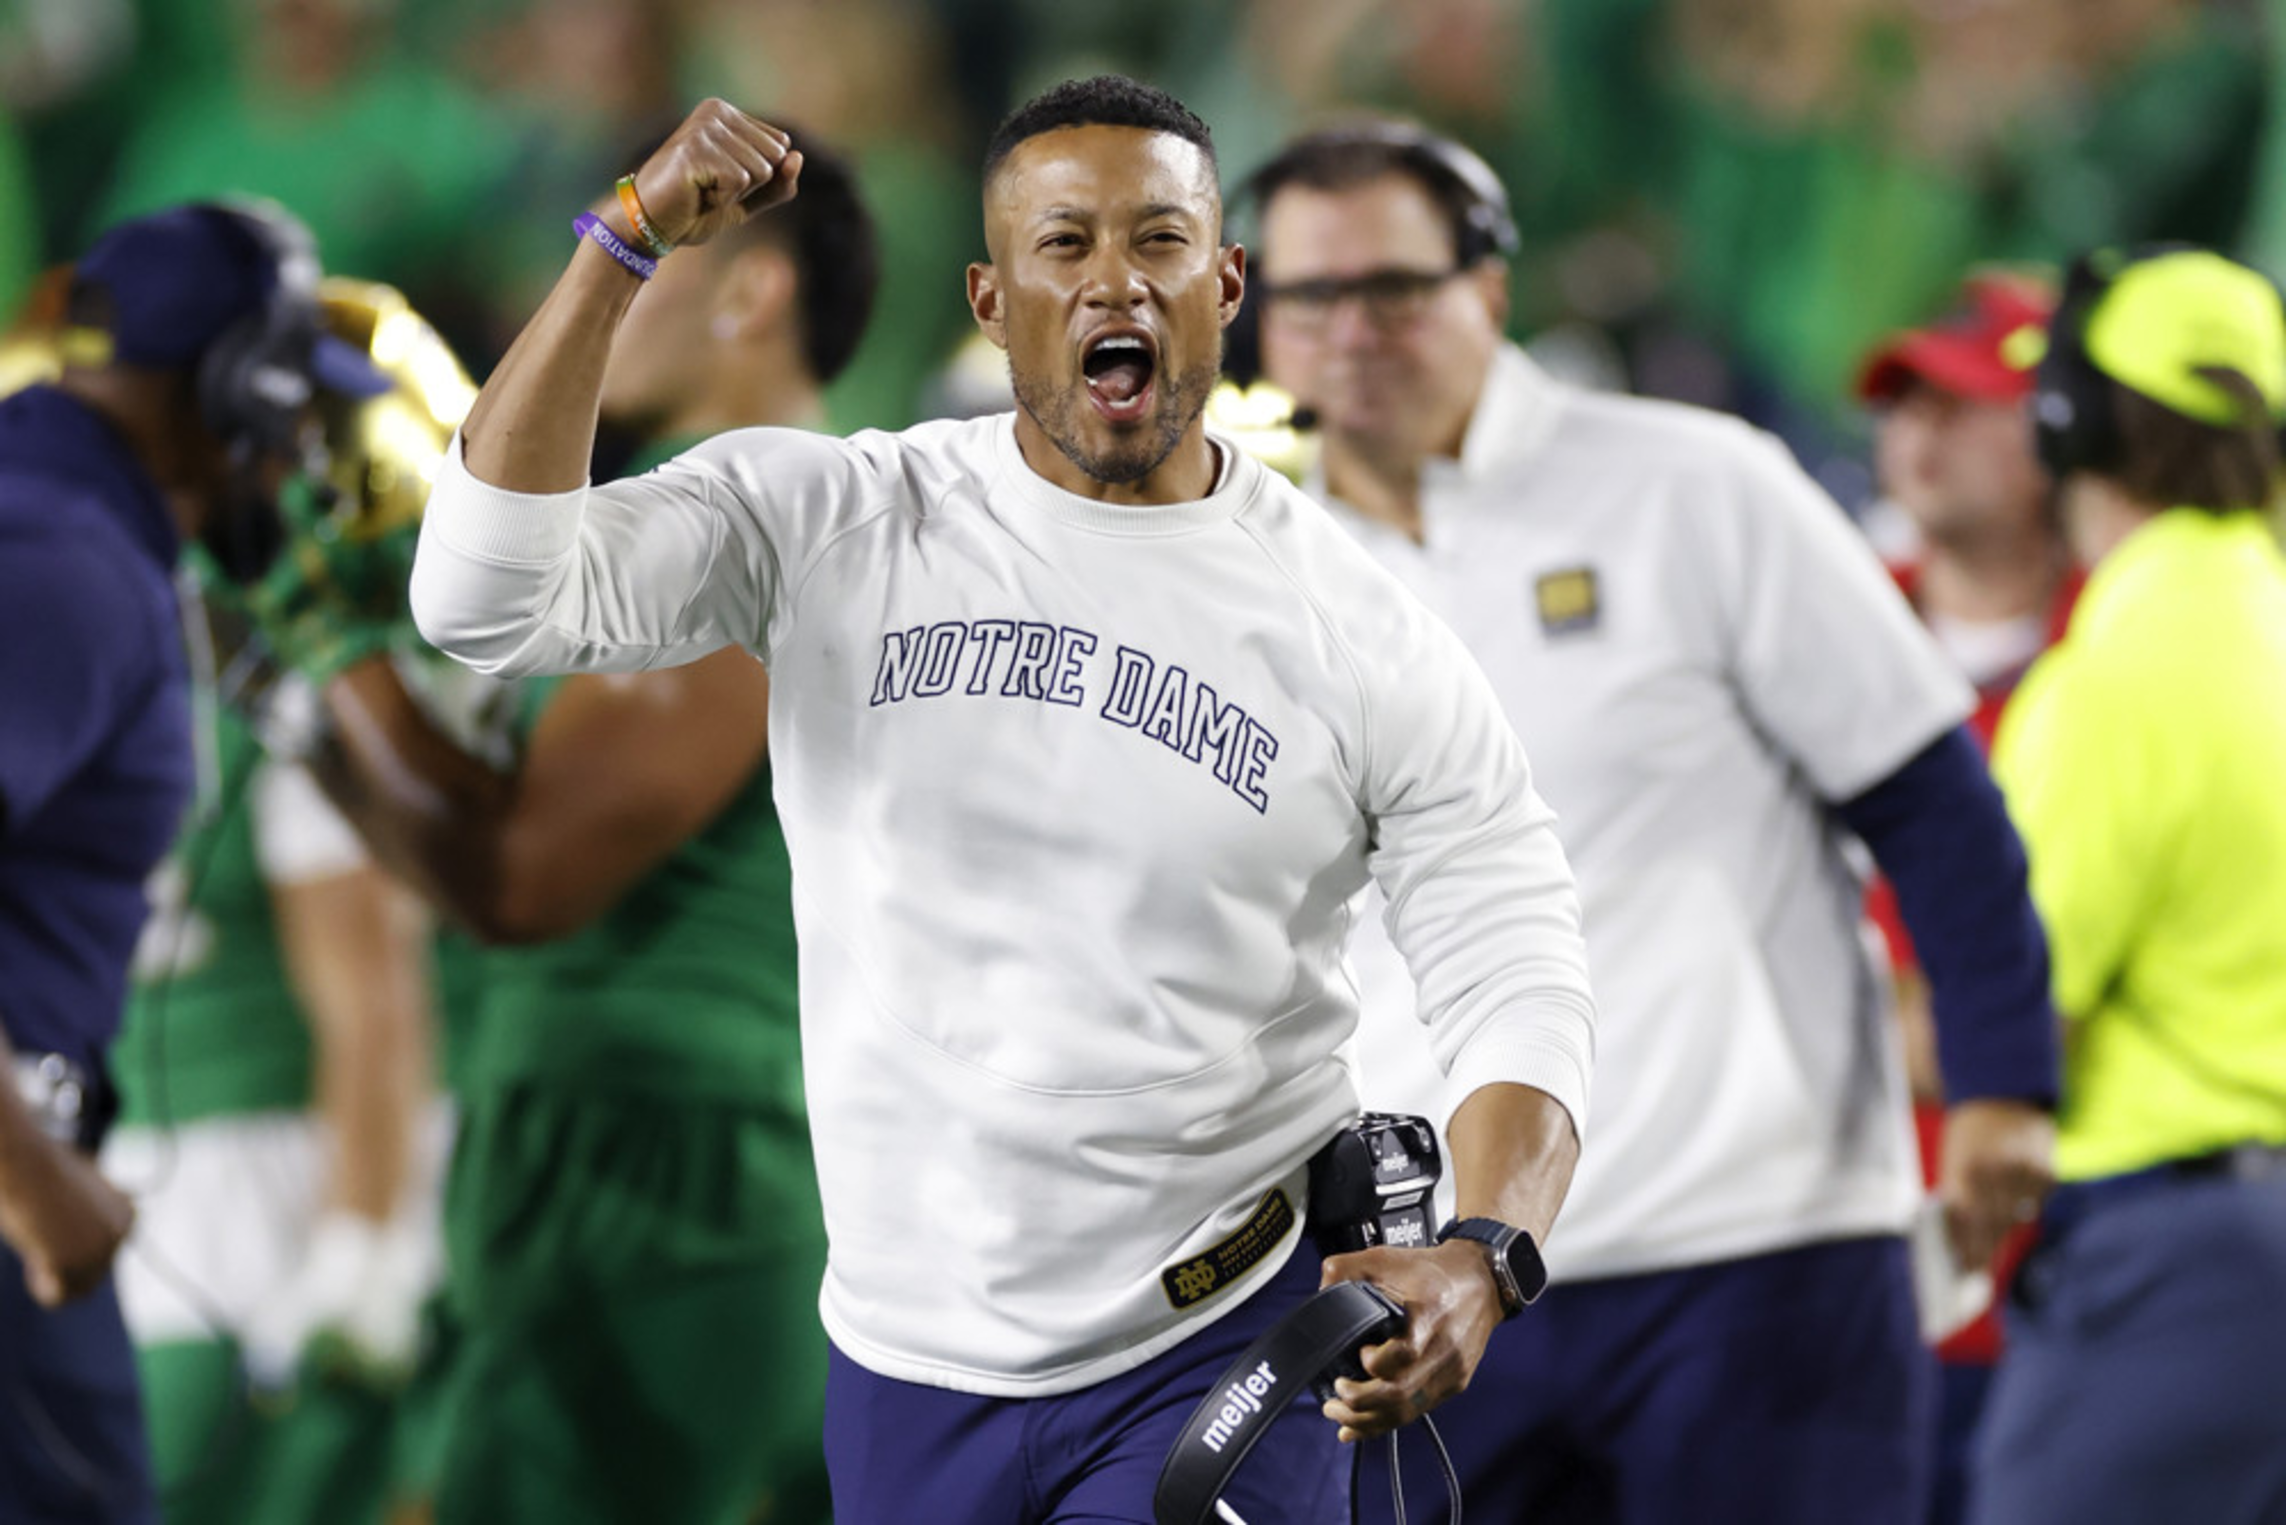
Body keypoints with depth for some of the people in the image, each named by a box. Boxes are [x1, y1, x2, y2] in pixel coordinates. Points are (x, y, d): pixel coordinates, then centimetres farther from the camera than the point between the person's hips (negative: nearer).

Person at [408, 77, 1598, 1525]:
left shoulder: (1367, 640, -5)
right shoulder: (832, 525, -3)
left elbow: (1520, 993, -5)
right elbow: (492, 597, -14)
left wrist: (1482, 1260, -25)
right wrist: (626, 244, -19)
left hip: (1217, 1360, -2)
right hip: (912, 1366, 2)